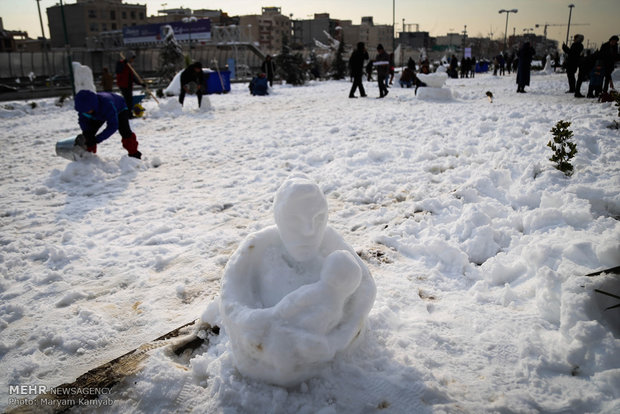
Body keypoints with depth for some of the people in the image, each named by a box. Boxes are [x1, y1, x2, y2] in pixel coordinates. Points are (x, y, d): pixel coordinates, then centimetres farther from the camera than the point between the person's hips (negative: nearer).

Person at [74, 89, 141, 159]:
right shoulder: (84, 106, -32)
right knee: (89, 131, -5)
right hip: (99, 113, 5)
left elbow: (113, 126, -50)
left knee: (124, 131, -26)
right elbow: (83, 120, -14)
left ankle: (133, 153, -11)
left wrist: (97, 139, -53)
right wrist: (87, 133, -33)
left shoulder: (107, 105, -49)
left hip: (119, 110, -5)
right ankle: (89, 152, 13)